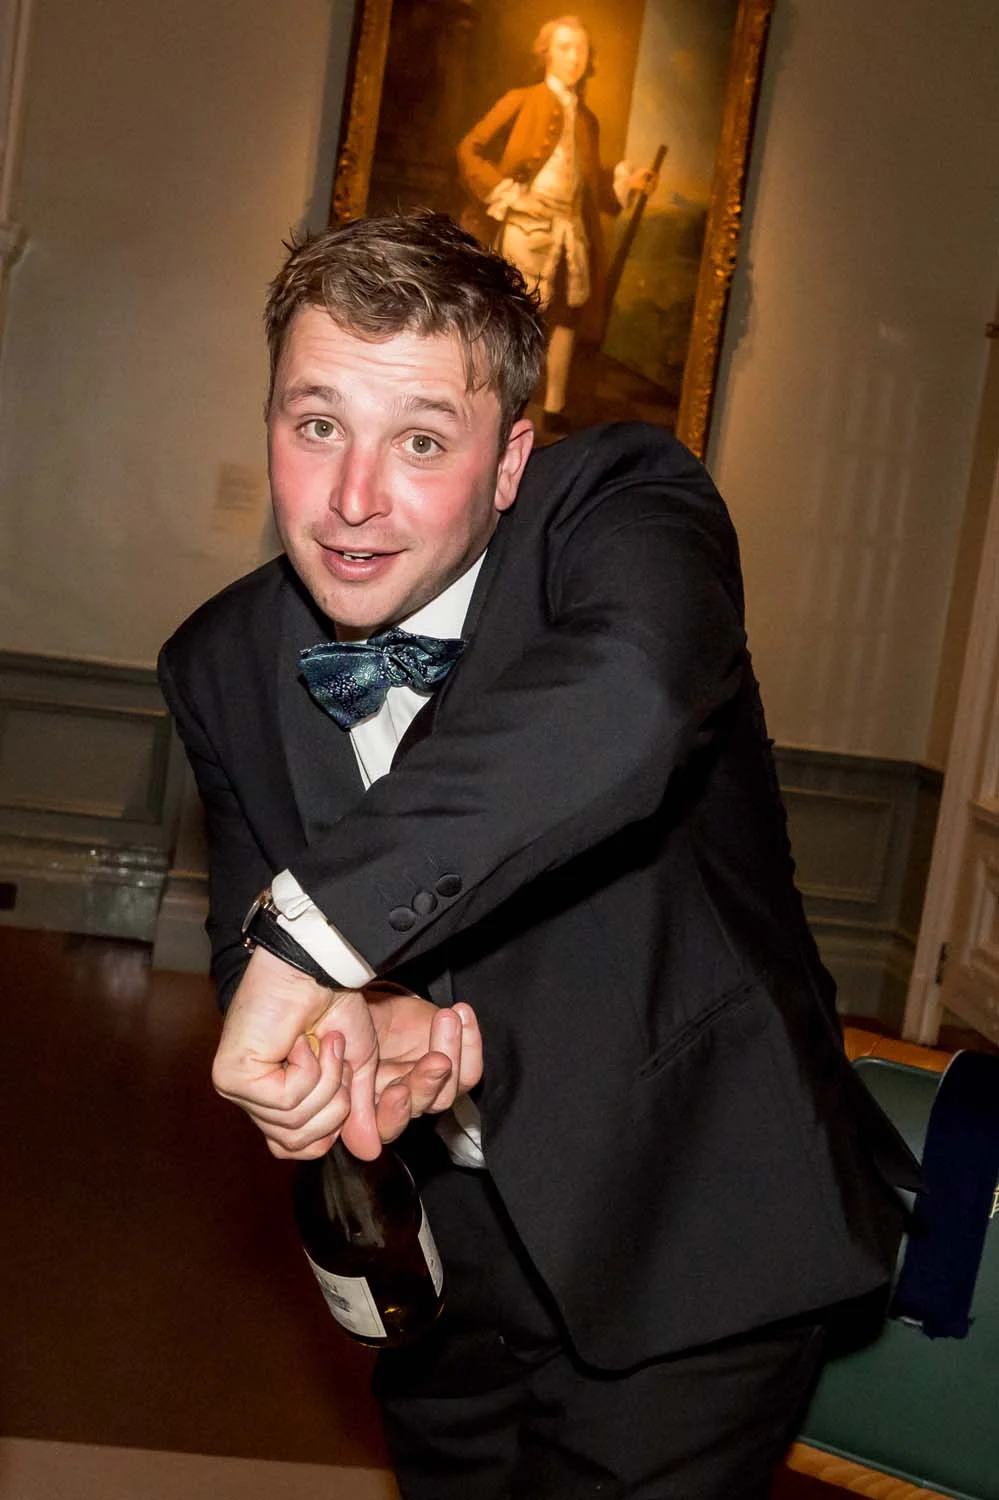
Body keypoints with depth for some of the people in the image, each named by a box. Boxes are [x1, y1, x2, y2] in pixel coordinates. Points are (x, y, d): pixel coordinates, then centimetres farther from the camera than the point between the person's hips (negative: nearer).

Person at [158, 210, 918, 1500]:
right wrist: (364, 1025, -28)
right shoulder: (221, 666, -4)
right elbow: (253, 941, -4)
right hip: (445, 1253, 5)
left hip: (686, 1246, -5)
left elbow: (631, 693, -46)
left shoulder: (621, 508, -23)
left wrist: (311, 932, -46)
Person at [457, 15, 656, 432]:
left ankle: (554, 410, 19)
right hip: (526, 226, -6)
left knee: (566, 318, 9)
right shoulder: (521, 102, -2)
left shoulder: (586, 119, 14)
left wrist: (627, 180, 4)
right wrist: (507, 195, -13)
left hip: (571, 230, 6)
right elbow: (469, 150, -5)